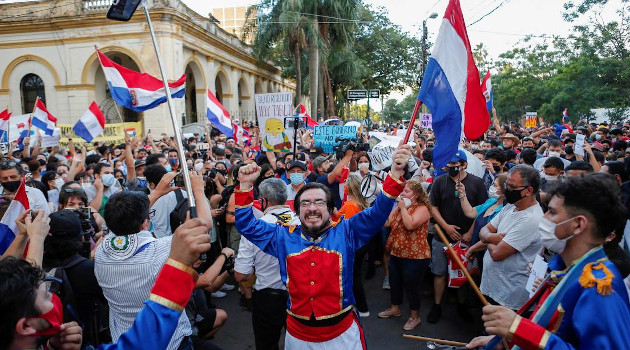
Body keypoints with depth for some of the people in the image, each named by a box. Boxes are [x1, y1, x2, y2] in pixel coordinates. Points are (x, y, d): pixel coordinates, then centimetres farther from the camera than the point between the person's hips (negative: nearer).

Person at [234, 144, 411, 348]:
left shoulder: (345, 232, -5)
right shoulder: (284, 237, 1)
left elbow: (377, 213, -13)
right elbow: (247, 225, 4)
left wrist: (395, 173, -27)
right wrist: (246, 185, -8)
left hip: (342, 333, -2)